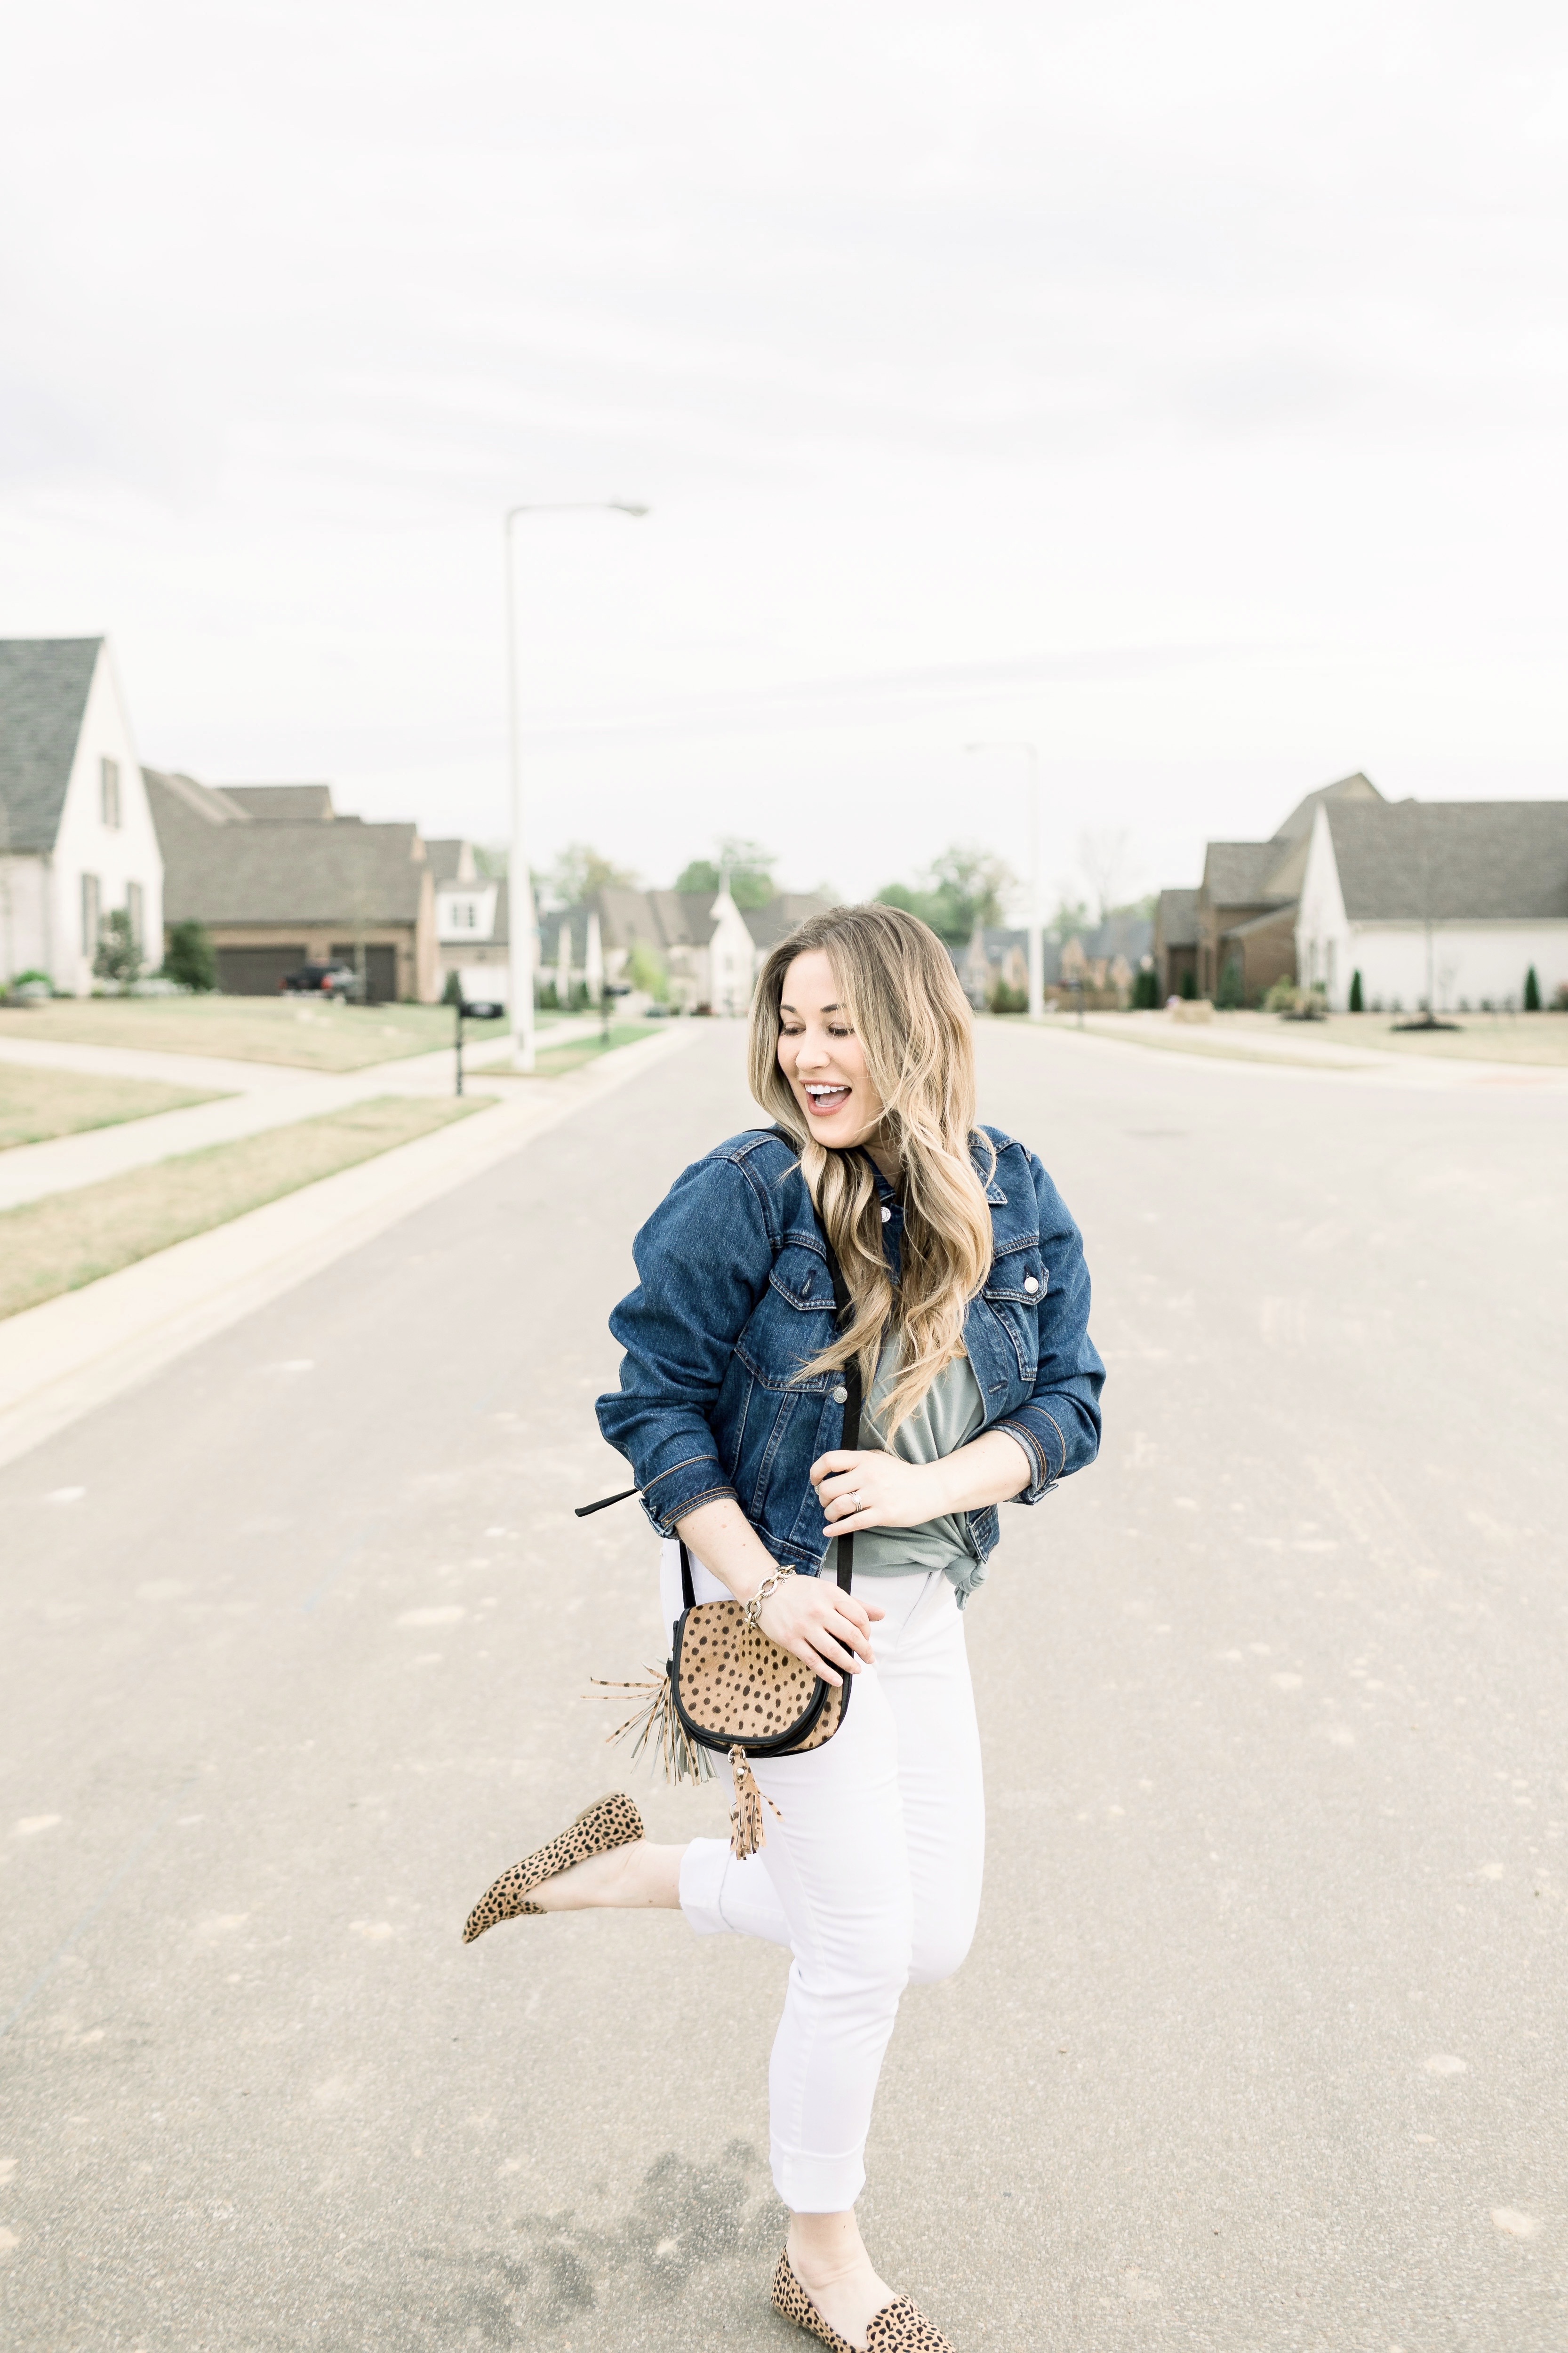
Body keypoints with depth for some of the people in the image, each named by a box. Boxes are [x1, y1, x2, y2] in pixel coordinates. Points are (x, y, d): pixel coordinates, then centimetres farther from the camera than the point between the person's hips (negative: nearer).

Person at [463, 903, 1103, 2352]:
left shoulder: (1013, 1201, -3)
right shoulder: (743, 1198, -16)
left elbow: (1068, 1404, -1)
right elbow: (655, 1403, -12)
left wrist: (930, 1484, -18)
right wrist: (766, 1587, -17)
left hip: (917, 1603, 6)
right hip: (769, 1592, -6)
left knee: (934, 1939, 12)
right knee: (866, 1948, 2)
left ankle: (632, 1868, 29)